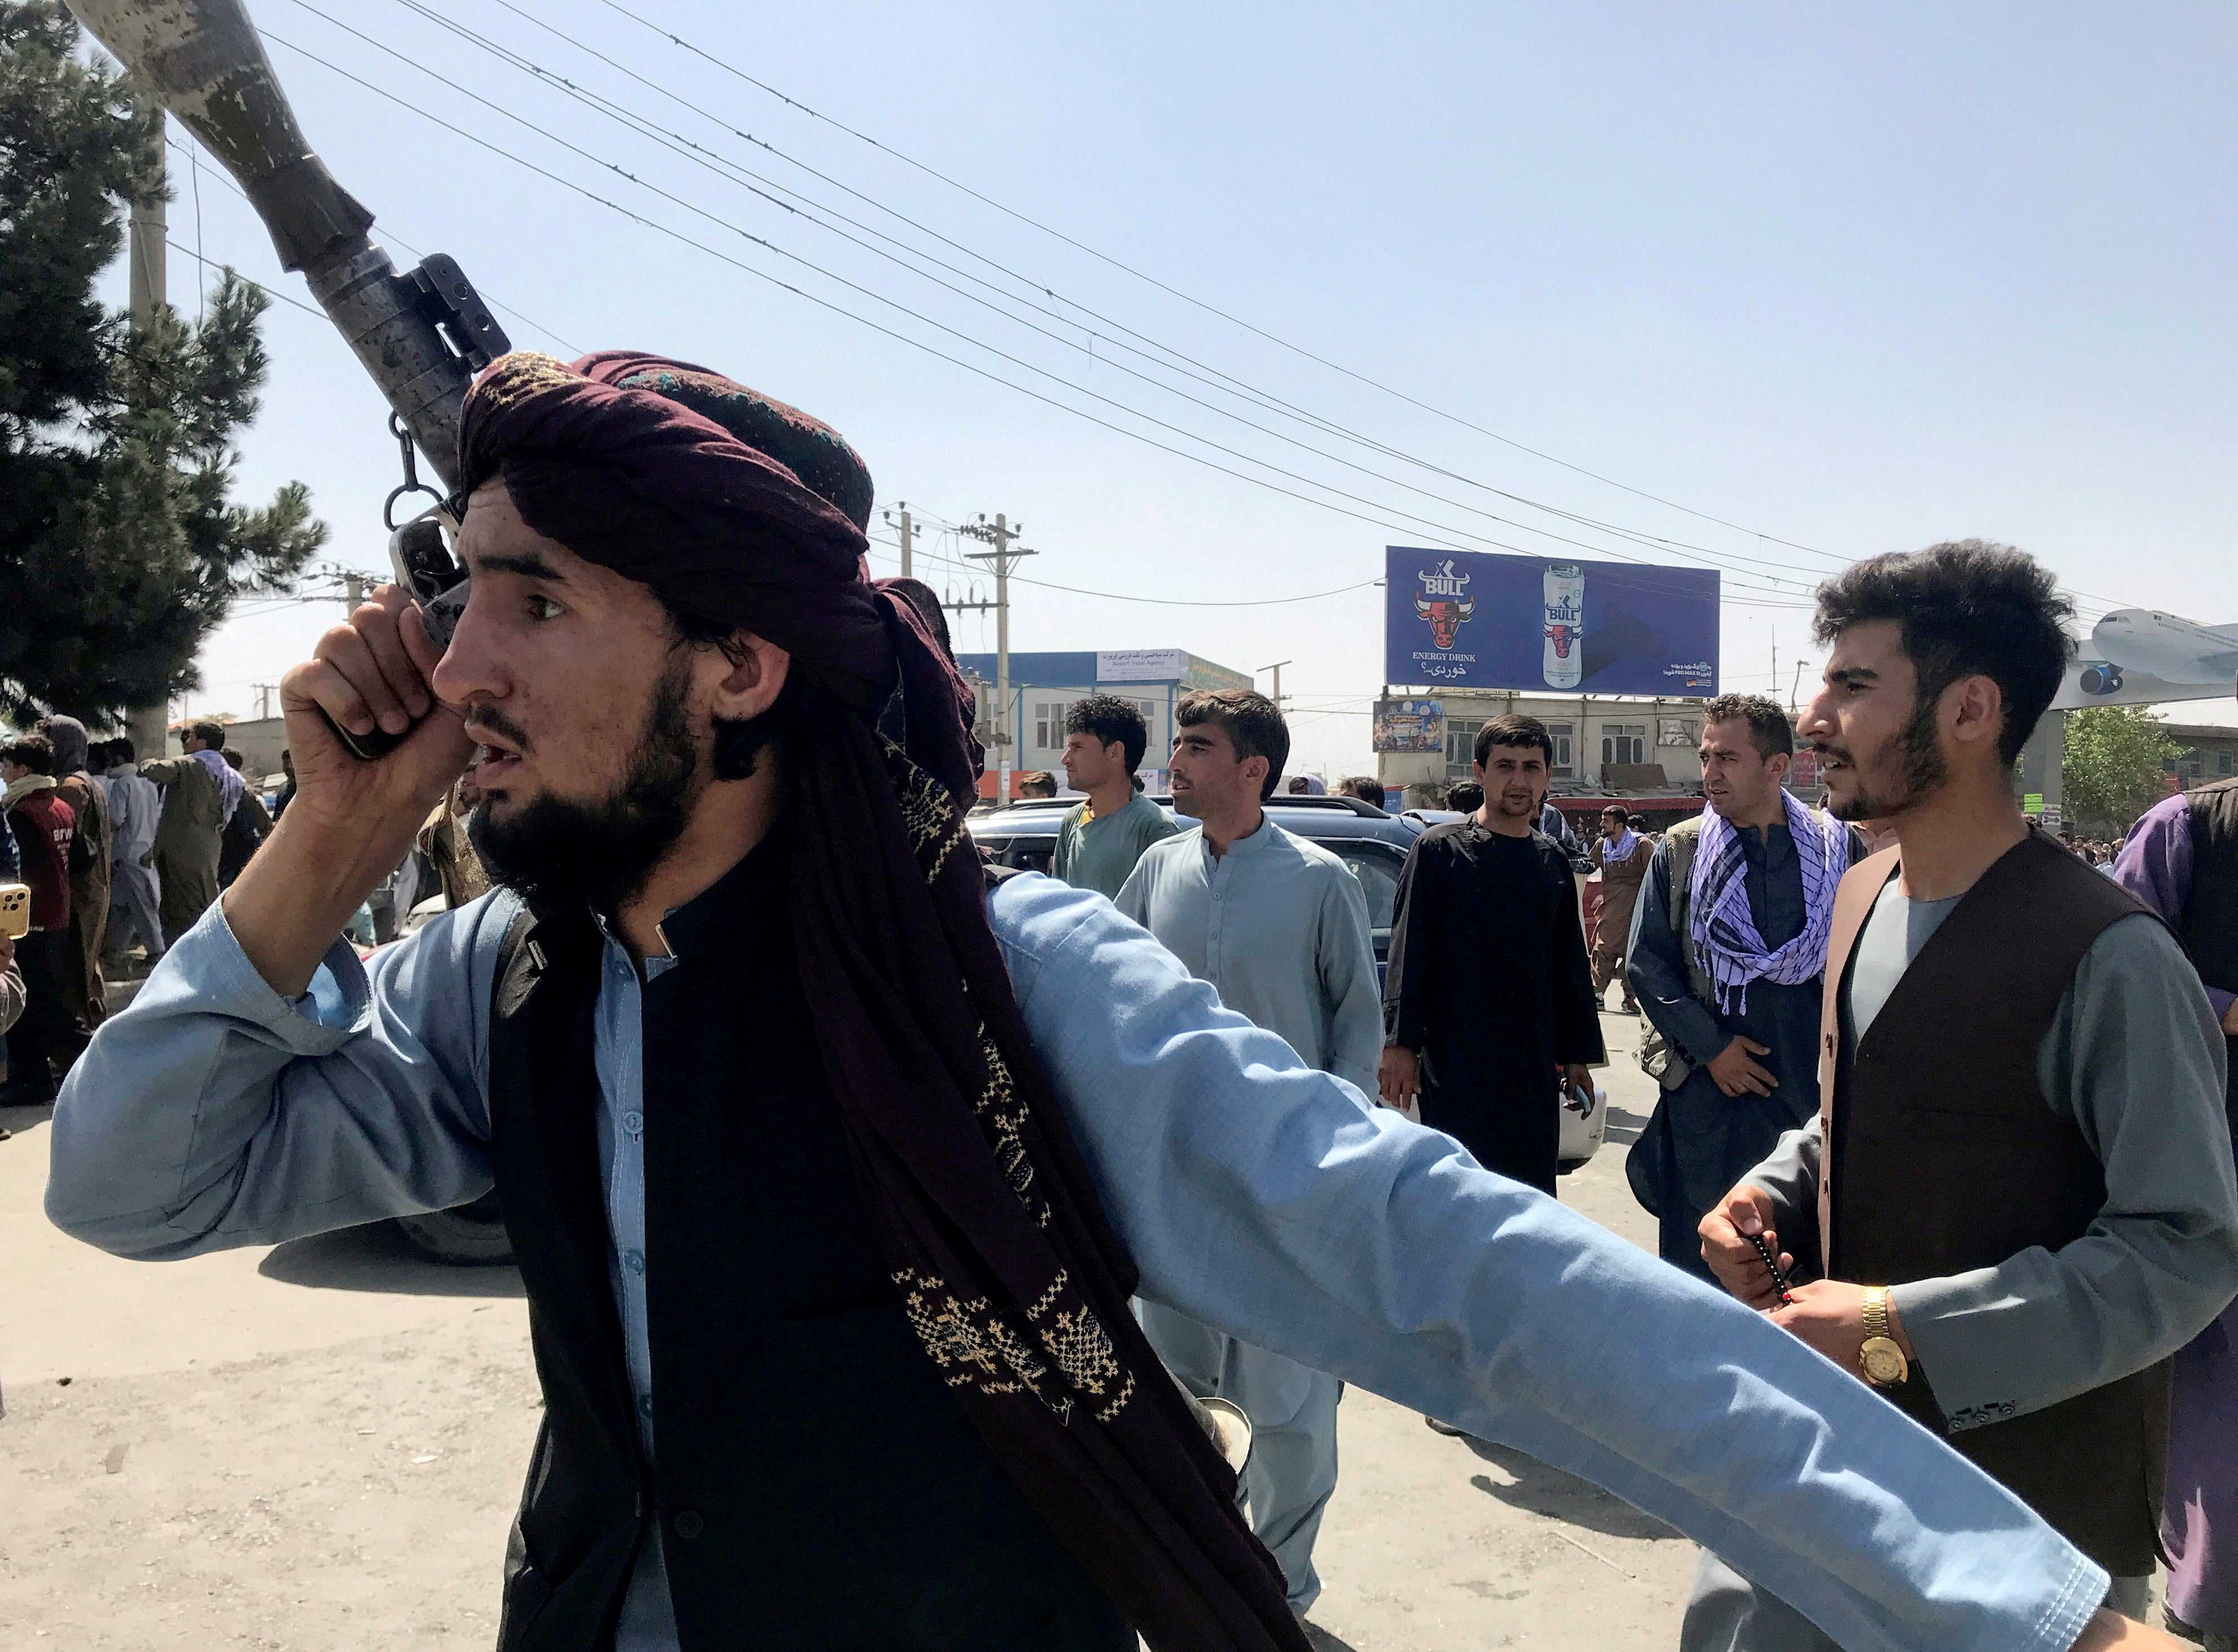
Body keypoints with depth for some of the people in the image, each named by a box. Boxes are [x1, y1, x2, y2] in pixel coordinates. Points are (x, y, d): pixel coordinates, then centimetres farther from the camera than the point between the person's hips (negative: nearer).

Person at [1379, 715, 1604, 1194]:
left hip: (1533, 1065, 5)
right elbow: (1408, 954, -6)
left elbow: (1571, 967, 18)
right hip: (1454, 1061, -5)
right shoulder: (1439, 849, -3)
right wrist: (1399, 1042, -12)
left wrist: (1577, 1054, 16)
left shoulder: (1552, 861, 12)